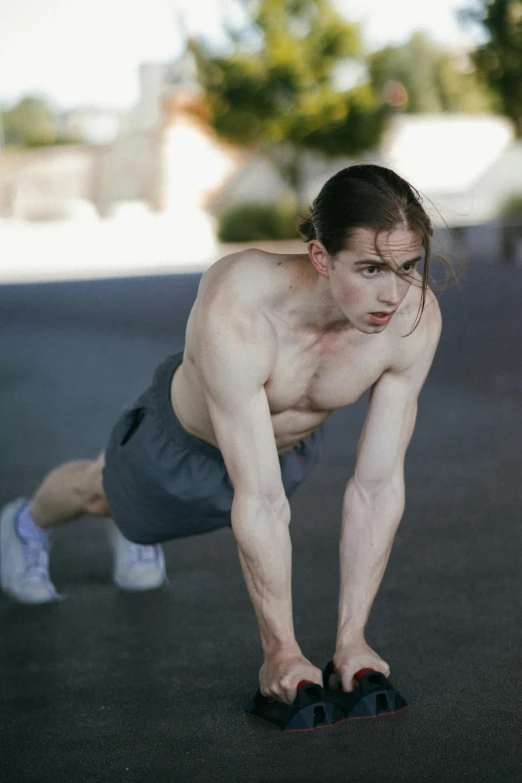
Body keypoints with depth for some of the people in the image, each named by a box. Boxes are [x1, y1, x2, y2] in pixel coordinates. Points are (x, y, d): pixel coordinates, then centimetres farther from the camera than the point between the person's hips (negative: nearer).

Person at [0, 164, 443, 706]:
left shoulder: (416, 316, -35)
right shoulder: (235, 310, -47)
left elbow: (378, 487, -28)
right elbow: (259, 503, -44)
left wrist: (351, 638, -27)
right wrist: (280, 650, -38)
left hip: (294, 444, 3)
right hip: (184, 439, -3)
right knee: (97, 491, 31)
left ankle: (136, 533, 71)